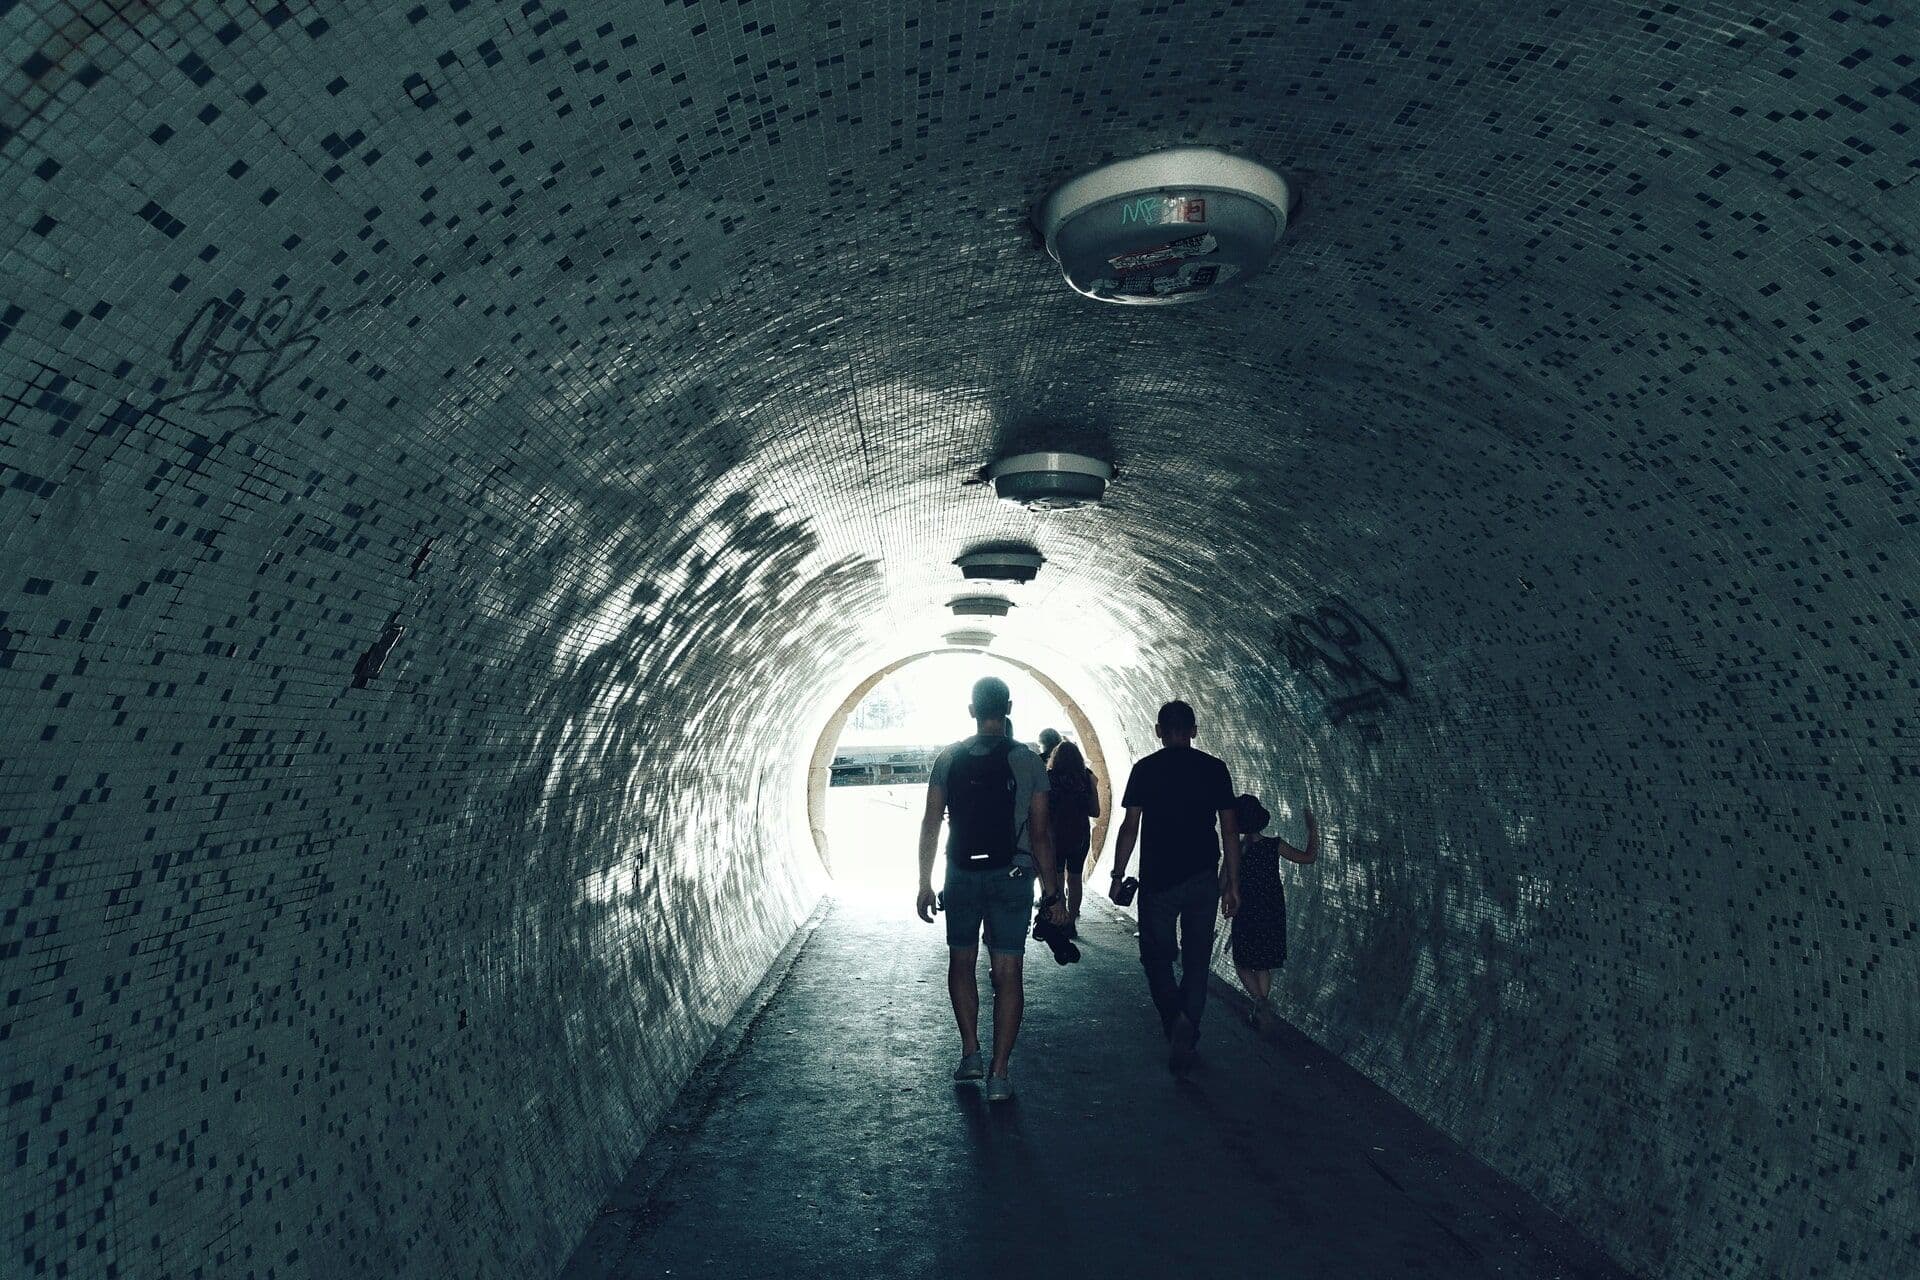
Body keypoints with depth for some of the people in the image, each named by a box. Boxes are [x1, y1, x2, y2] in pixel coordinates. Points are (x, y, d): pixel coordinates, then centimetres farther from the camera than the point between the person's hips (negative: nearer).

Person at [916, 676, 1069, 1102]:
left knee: (962, 962, 19)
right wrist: (1052, 895, 0)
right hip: (1012, 876, -1)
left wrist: (925, 884, 6)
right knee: (1007, 973, 4)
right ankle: (999, 1074, 4)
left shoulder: (948, 759, 0)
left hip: (961, 875, 1)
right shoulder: (1028, 762, -5)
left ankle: (970, 1053, 17)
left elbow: (930, 825, -1)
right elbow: (1040, 834, -6)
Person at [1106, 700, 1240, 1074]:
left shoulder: (1145, 769, -4)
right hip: (1204, 880, 2)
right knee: (1196, 961, 12)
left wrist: (1118, 876, 3)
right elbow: (1230, 830, 1)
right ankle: (1185, 1043, 13)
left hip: (1158, 880, -2)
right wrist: (1233, 882, 7)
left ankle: (1175, 1018, -14)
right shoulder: (1214, 768, 2)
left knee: (1157, 955, 11)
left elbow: (1130, 828, -5)